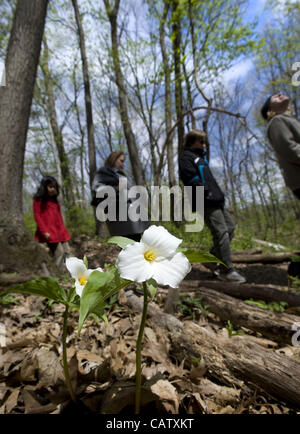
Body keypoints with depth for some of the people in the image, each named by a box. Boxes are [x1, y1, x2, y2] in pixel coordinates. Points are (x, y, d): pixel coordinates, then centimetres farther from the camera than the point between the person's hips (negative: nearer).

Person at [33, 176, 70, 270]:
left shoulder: (54, 200, 22)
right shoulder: (38, 200, 1)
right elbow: (37, 216, -7)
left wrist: (63, 229, 15)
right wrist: (44, 231, -15)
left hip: (60, 231, 8)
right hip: (50, 232, -8)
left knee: (66, 251, 5)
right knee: (59, 252, -15)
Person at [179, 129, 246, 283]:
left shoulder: (200, 157, 29)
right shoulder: (186, 157, -1)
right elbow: (191, 178, -17)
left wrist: (218, 194, 15)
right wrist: (207, 192, -22)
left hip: (215, 201, 11)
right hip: (205, 202, -10)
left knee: (230, 226, 12)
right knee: (221, 232, -12)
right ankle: (227, 271, -5)